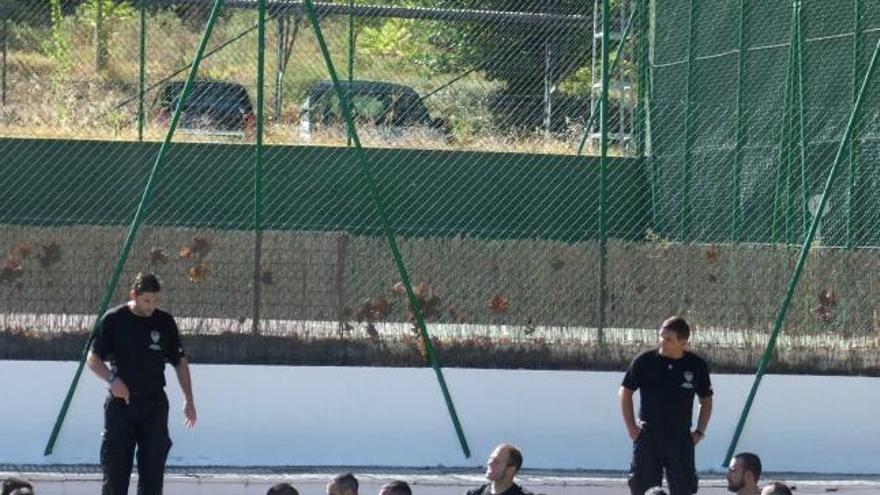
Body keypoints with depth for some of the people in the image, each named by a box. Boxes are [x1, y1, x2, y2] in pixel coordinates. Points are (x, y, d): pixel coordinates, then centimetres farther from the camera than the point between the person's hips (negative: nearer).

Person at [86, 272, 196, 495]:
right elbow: (93, 358, -1)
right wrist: (112, 379, -18)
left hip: (155, 404, 2)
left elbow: (180, 361, 13)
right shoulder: (114, 320, -3)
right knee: (115, 469, -1)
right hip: (120, 402, -2)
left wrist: (188, 399, 8)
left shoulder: (165, 322, 5)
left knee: (153, 468, -1)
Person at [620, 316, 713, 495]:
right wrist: (631, 426, 0)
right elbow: (625, 391, 5)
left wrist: (699, 432, 4)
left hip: (681, 438, 1)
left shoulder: (697, 366, 0)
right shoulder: (644, 361, -5)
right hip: (648, 436, -1)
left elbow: (706, 400, 13)